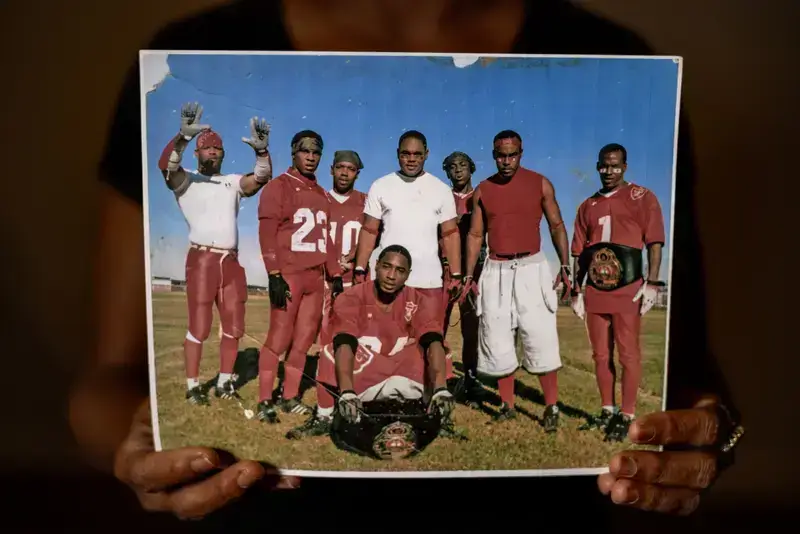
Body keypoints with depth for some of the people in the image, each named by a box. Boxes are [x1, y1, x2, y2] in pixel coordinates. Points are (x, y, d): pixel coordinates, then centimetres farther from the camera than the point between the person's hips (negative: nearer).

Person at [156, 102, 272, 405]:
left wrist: (261, 149, -15)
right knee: (199, 327, -3)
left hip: (232, 261, 5)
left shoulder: (233, 183, 17)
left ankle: (224, 383, 20)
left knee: (234, 327, 8)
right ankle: (193, 386, 9)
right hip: (202, 260, -4)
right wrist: (184, 135, -30)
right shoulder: (185, 181, 6)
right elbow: (166, 164, -15)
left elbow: (262, 177, 2)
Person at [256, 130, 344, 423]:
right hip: (288, 276, -6)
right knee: (279, 340, -5)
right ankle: (264, 401, 6)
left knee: (304, 341, 8)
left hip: (316, 278, 6)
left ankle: (290, 397, 18)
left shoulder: (322, 194, 19)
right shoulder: (278, 187, 0)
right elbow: (267, 233, -8)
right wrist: (274, 275, -17)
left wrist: (335, 274, 15)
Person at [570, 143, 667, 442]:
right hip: (595, 290, 5)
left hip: (627, 288, -4)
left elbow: (654, 242, -4)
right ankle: (607, 411, 23)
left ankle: (626, 416, 8)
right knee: (601, 354, 10)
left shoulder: (642, 198, 3)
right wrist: (576, 291, 11)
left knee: (628, 354, -1)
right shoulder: (588, 206, 15)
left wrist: (652, 283, -13)